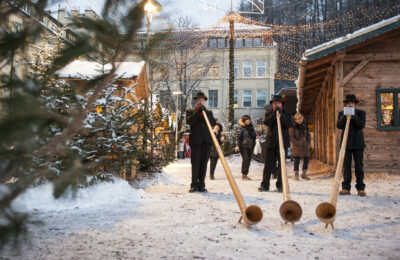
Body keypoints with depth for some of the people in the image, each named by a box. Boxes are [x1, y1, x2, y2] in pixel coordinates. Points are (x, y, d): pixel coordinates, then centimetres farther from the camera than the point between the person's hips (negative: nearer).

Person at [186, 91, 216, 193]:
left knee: (204, 163, 2)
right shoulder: (191, 112, 13)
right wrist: (197, 111, -9)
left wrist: (205, 111, -7)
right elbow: (189, 121, -8)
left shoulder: (209, 112, 20)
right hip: (195, 140, -2)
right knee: (195, 163, -5)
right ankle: (194, 185, 3)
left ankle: (201, 185, 7)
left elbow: (213, 123, 1)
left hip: (206, 140, 3)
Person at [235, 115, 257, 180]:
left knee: (249, 160, 5)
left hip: (250, 146, 6)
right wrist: (237, 145, -18)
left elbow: (254, 134, 22)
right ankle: (243, 175, -8)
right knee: (245, 159, -13)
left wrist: (256, 136, -1)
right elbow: (238, 137, -9)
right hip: (243, 146, -6)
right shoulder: (241, 127, -5)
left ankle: (245, 174, 14)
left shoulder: (251, 127, 12)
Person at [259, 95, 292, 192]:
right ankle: (265, 185, 5)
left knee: (281, 164, 3)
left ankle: (280, 185, 12)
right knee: (269, 164, -1)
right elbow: (266, 122, -11)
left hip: (282, 143, 0)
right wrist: (274, 112, -16)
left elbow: (288, 124, -12)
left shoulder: (287, 114, 7)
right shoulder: (269, 113, 10)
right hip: (271, 142, 0)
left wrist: (280, 113, -15)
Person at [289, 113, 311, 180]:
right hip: (297, 146, -6)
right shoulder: (292, 127, -5)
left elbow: (308, 135, 17)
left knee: (307, 159, 4)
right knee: (297, 159, -7)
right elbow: (291, 137, -10)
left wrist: (309, 143, 5)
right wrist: (297, 143, -15)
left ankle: (304, 174, 16)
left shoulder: (304, 126, 13)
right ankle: (296, 174, 2)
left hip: (305, 146, 6)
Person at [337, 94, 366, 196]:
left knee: (359, 166, 1)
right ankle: (346, 188, 5)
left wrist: (354, 116, -17)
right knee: (346, 166, 2)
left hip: (358, 143, -1)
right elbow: (339, 125, -4)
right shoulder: (341, 114, 10)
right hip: (346, 143, 1)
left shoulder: (361, 113, 6)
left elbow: (362, 125, -8)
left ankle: (361, 188, 6)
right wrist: (345, 116, -17)